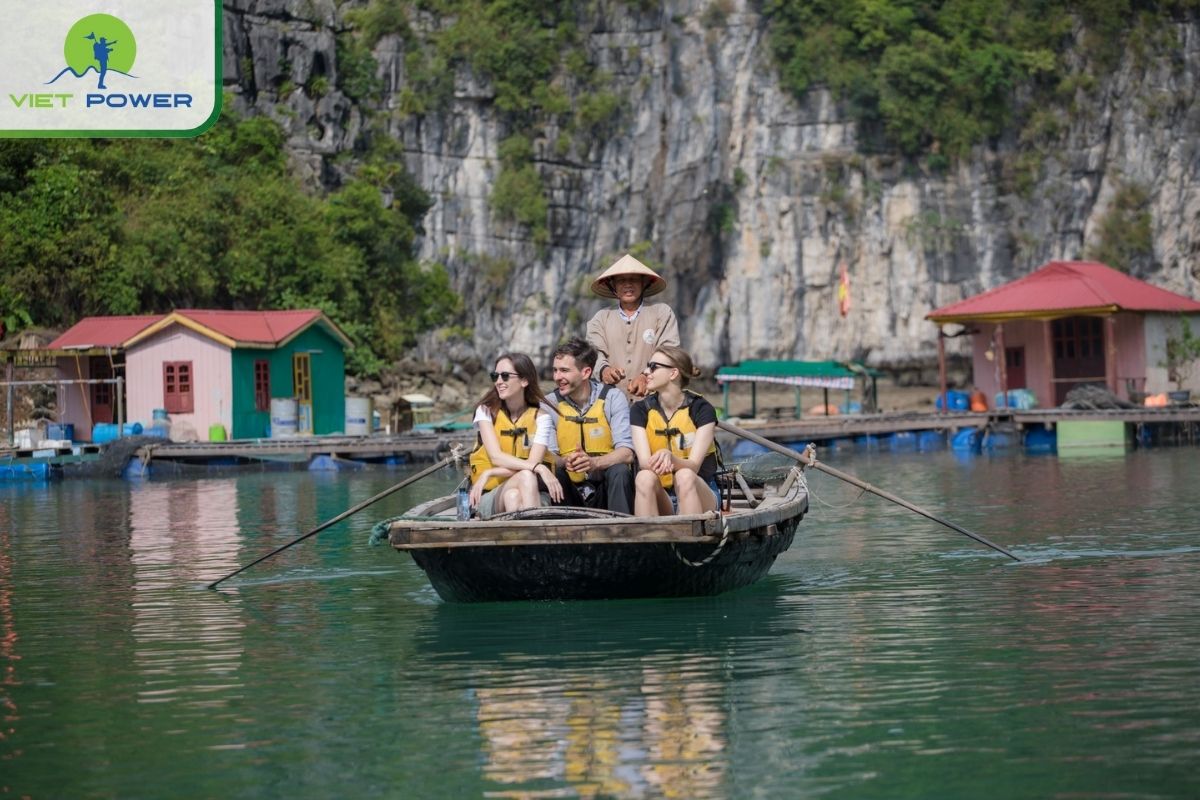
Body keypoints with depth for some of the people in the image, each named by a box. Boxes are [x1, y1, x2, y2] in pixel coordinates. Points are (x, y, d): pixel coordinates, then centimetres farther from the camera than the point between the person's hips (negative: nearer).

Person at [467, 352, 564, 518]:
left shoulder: (540, 417, 2)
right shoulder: (486, 411, 2)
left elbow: (534, 461, -11)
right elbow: (496, 456, -13)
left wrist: (489, 474, -18)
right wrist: (538, 467, -27)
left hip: (527, 493, 1)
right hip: (490, 497, -1)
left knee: (513, 496, -36)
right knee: (526, 476, -33)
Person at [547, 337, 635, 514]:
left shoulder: (613, 398, -4)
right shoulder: (551, 403, 1)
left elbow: (627, 453, -15)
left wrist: (594, 462, -34)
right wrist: (564, 461, -30)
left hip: (604, 488, -1)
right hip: (570, 491, 1)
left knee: (620, 471, -31)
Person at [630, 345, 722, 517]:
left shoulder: (701, 409, -5)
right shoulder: (641, 410, 3)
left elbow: (693, 466, -16)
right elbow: (644, 461, -10)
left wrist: (670, 457, -38)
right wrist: (658, 462, -36)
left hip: (699, 494, -2)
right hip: (660, 496, 2)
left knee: (684, 476, -34)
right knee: (644, 478, -30)